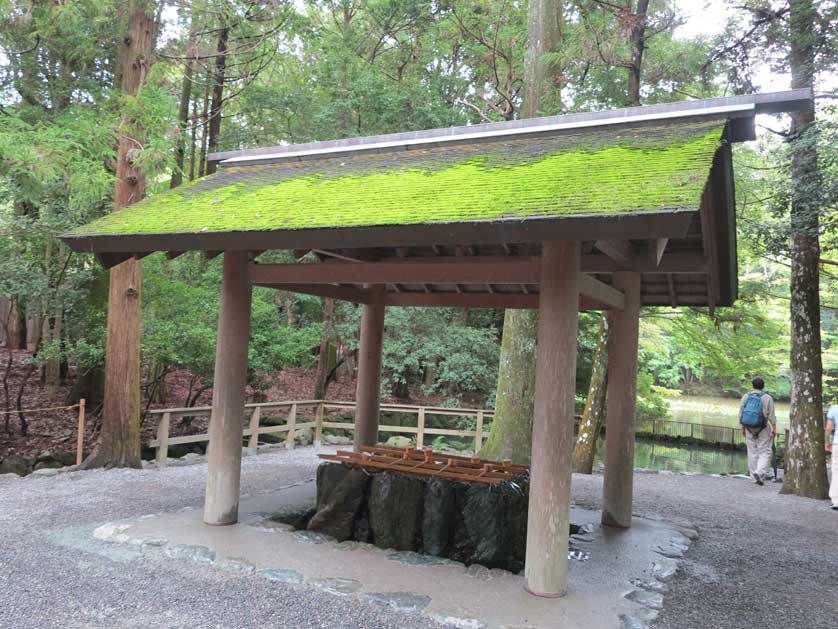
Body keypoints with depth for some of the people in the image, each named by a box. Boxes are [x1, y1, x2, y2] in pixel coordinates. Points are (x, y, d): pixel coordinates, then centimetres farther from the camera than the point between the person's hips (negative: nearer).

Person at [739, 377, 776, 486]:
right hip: (763, 428, -3)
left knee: (752, 452, 11)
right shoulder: (767, 398, -8)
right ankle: (759, 472, -14)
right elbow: (771, 416, -10)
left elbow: (741, 414, 2)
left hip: (749, 428, 3)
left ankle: (754, 476, 15)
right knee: (764, 452, 4)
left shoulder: (745, 397, 0)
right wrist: (774, 428, -5)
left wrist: (743, 427, 10)